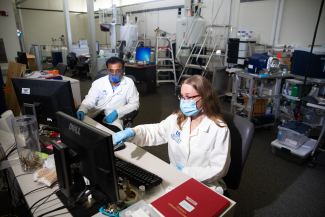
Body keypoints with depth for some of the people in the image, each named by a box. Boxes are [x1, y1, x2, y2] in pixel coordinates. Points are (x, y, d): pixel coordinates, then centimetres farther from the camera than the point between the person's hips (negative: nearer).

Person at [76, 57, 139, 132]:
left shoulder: (129, 83, 0)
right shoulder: (98, 83, 5)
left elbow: (134, 103, -1)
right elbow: (89, 100, 4)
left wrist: (116, 112, -15)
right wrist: (81, 111, -20)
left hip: (114, 118, -2)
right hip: (95, 115, 3)